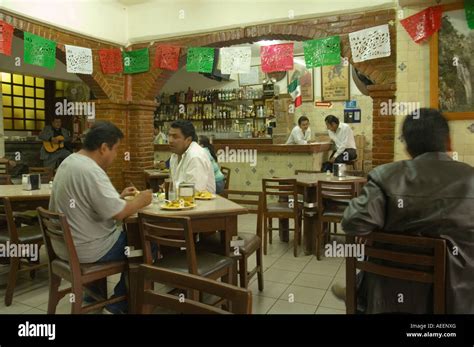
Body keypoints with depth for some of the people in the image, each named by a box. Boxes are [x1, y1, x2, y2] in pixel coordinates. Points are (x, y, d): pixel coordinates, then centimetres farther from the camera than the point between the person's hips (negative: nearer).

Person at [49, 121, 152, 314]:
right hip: (85, 248, -10)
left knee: (123, 233, 27)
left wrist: (119, 196, 11)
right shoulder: (91, 171, -26)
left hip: (65, 243, 10)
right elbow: (118, 213, -27)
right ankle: (119, 303, 18)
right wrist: (140, 201, -10)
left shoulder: (69, 162, 6)